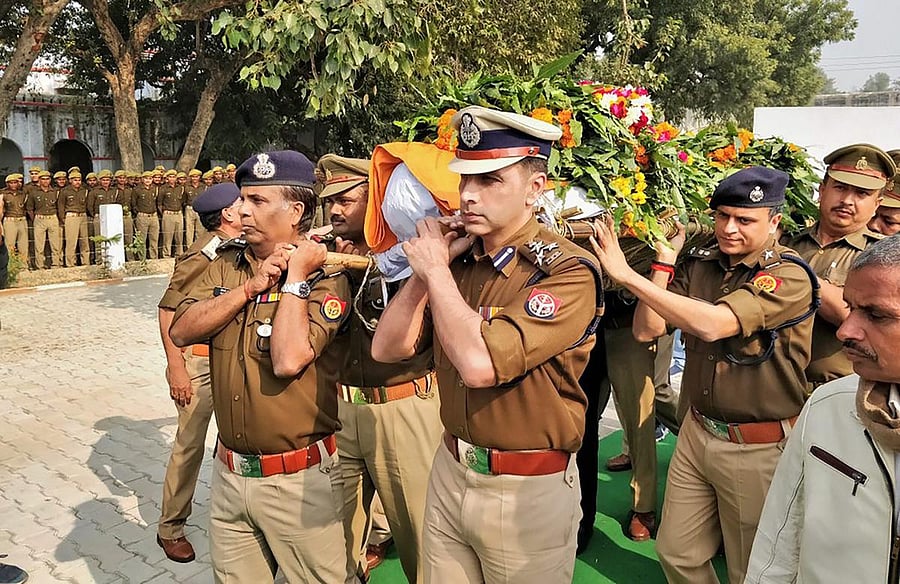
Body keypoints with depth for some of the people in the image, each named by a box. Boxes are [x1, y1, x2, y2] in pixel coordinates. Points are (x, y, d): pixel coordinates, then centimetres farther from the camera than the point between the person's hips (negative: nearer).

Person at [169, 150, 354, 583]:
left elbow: (289, 360, -27)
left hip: (297, 479, -5)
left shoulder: (325, 278, -13)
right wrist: (250, 287, -16)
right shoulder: (226, 264, 5)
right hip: (229, 472, 5)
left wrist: (295, 276, -20)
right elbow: (181, 331, -9)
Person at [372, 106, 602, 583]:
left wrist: (435, 270, -19)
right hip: (450, 472, 6)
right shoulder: (458, 256, 1)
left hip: (528, 490, -5)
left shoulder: (568, 271, -19)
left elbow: (479, 363, -31)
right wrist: (428, 267, -11)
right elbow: (387, 348, 0)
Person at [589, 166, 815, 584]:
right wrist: (665, 260, -8)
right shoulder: (699, 264, 1)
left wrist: (626, 275, -31)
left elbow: (712, 324, -32)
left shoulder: (789, 276, -17)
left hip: (758, 448, -5)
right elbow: (646, 330, -2)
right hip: (697, 433, 5)